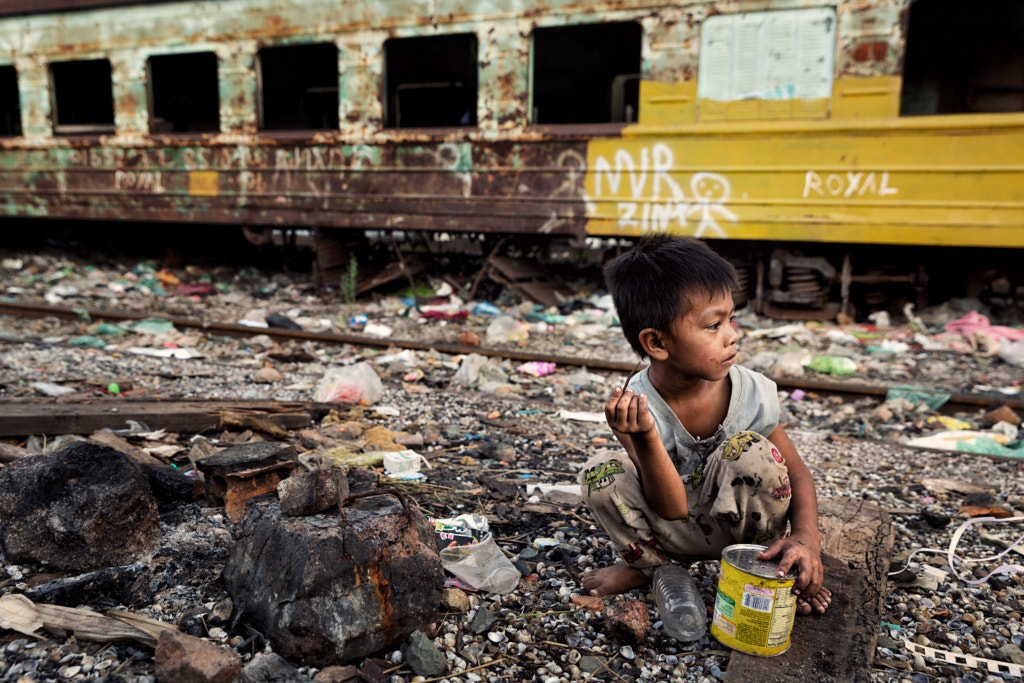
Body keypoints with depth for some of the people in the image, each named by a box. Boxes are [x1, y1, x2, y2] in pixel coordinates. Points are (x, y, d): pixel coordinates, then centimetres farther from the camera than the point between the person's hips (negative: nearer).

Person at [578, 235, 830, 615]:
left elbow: (797, 474, -8)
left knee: (749, 450, -28)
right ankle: (646, 563, 6)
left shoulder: (750, 392, -20)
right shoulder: (635, 406, -24)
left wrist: (806, 537, -28)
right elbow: (671, 508, -25)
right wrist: (645, 439, -42)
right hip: (677, 532, 0)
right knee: (600, 474, -24)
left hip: (743, 526, 1)